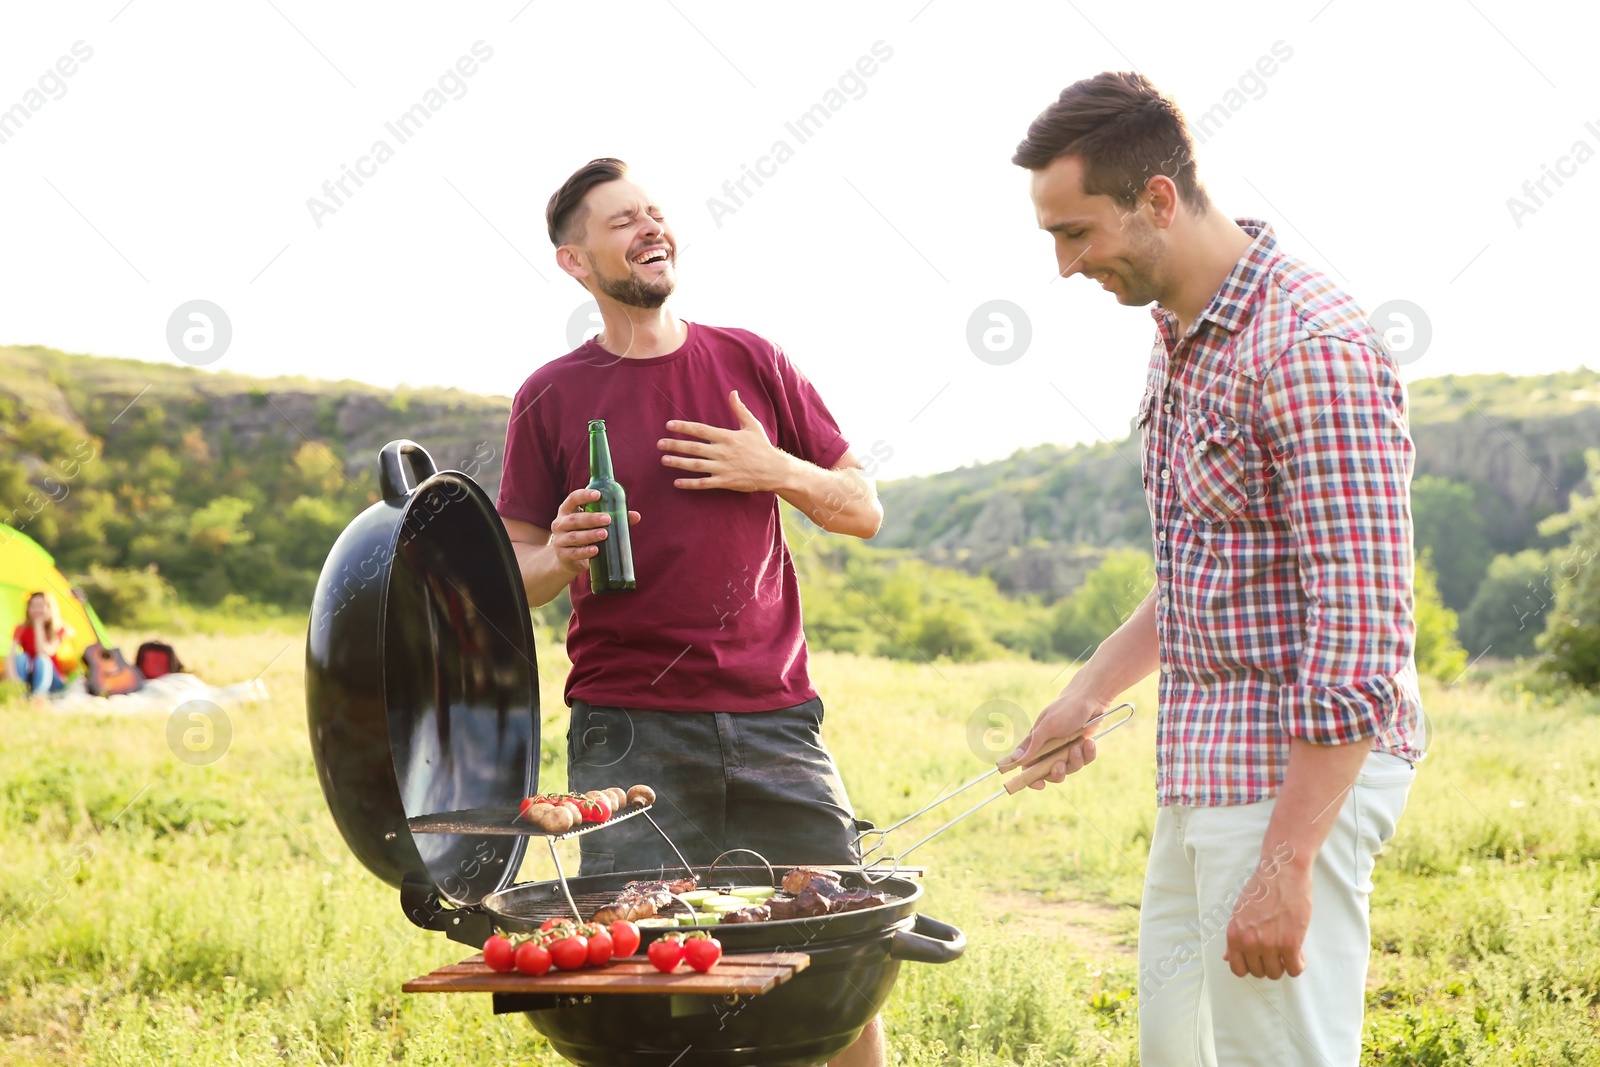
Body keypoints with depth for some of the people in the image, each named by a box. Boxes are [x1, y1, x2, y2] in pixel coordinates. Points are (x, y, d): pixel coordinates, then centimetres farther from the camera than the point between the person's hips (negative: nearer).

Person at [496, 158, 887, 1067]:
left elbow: (864, 512, 13)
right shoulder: (552, 398, 4)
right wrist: (562, 557, -14)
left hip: (775, 718, 2)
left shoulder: (751, 363, 9)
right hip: (628, 733, -2)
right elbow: (516, 579, 8)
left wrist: (778, 471, -6)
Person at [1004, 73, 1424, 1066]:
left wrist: (1286, 867, -24)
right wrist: (1090, 693, 18)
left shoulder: (1311, 347, -20)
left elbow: (1361, 632, -23)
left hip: (1303, 770, -10)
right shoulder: (1181, 333, 12)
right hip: (1206, 770, 10)